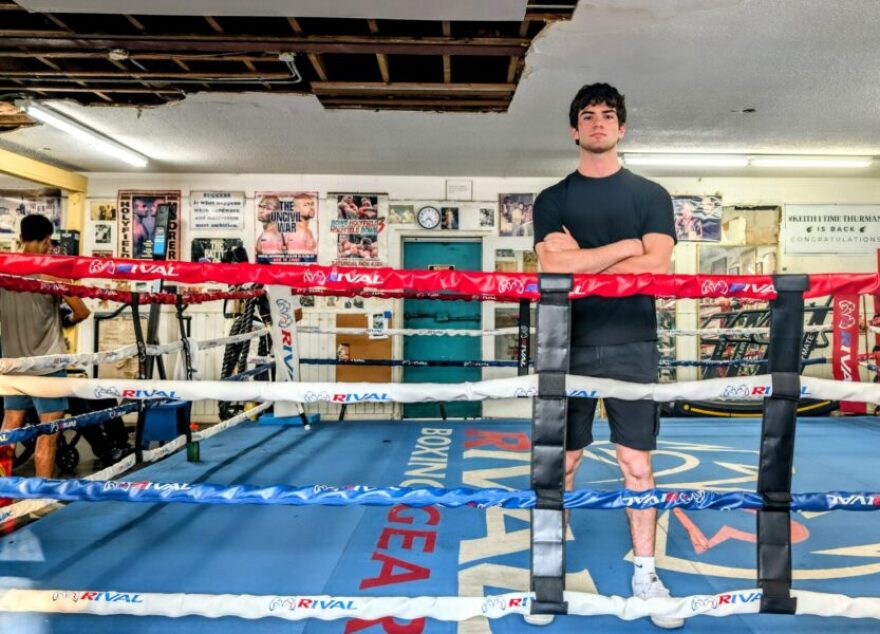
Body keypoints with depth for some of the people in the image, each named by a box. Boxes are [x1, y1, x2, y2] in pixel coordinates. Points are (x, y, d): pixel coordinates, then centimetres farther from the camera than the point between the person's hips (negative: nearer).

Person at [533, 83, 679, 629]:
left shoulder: (651, 195, 8)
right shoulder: (553, 200, 8)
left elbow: (656, 269, -7)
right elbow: (553, 267, -9)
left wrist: (579, 265, -10)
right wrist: (628, 244, -8)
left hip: (632, 344, 0)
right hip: (569, 345, 0)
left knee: (638, 465, 6)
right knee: (562, 462, 7)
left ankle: (645, 572, 22)